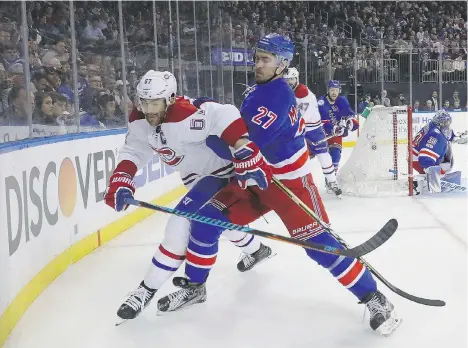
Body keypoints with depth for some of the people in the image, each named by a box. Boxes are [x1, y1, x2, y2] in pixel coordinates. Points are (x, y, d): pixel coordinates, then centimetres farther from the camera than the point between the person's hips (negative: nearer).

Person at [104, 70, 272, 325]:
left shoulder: (185, 117, -35)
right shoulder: (139, 121, -10)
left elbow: (226, 117, -40)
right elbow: (133, 152, -2)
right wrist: (121, 182, -17)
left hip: (219, 170, -9)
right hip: (197, 177, 9)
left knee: (181, 223, -19)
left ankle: (149, 289, -9)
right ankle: (256, 250, 54)